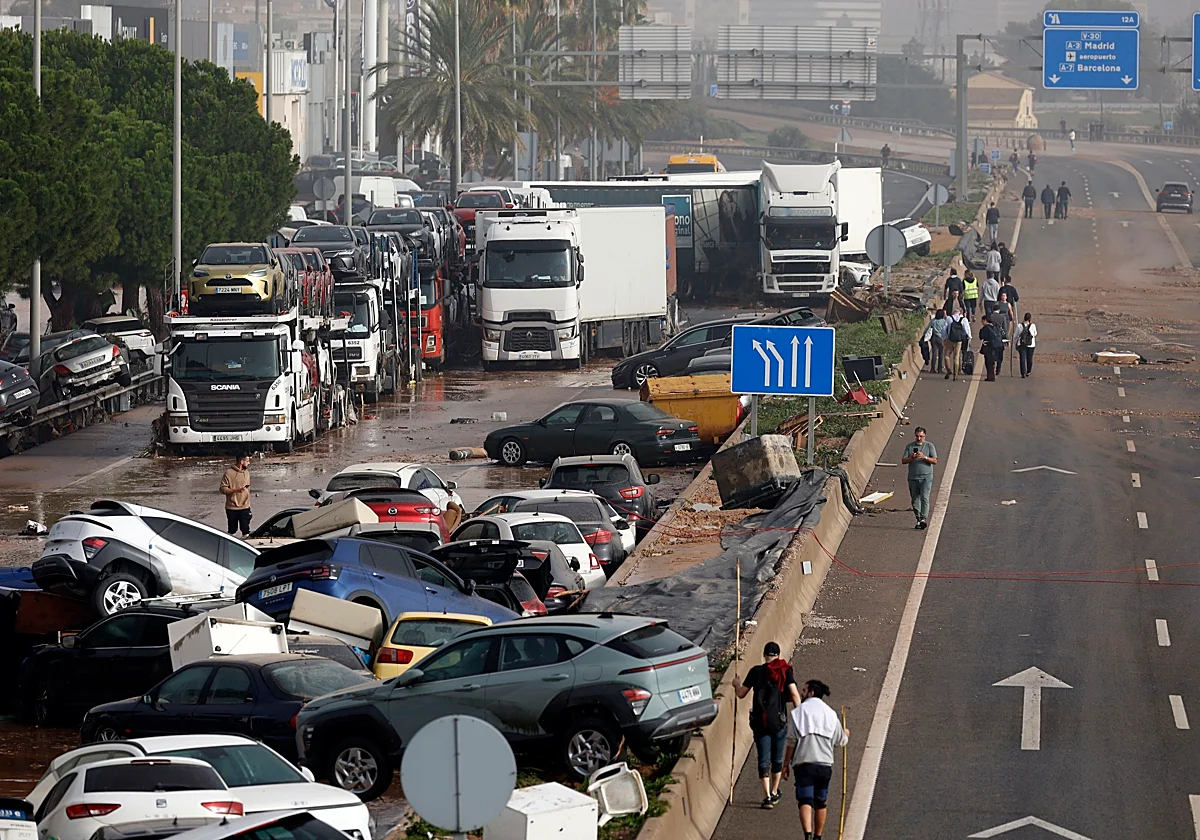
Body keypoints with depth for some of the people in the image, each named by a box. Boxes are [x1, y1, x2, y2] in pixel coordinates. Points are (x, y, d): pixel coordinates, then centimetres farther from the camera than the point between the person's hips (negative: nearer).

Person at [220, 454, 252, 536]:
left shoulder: (246, 472, 8)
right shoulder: (229, 473, -11)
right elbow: (223, 489, -13)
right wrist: (236, 490, -25)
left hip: (245, 508, 4)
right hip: (232, 508, -4)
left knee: (246, 531, 1)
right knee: (232, 531, 6)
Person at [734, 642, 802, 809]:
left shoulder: (756, 671, 2)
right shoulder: (785, 671, -1)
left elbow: (741, 693, 7)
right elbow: (794, 693, -11)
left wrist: (737, 684, 29)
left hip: (760, 721, 0)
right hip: (779, 721, 0)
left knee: (764, 760, 0)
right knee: (777, 759, 16)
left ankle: (767, 796, -10)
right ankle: (774, 793, 27)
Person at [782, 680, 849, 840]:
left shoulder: (797, 712, 0)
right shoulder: (830, 713, 9)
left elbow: (791, 741, -3)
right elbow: (840, 741, 13)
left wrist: (786, 763, 4)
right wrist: (846, 735, 37)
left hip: (804, 763, -3)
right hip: (825, 763, 3)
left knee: (805, 801, -10)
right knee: (820, 802, 17)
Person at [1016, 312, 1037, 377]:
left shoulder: (1019, 326, -7)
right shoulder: (1033, 326, -9)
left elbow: (1016, 335, 1)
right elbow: (1035, 334, 8)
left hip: (1021, 344, 0)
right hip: (1031, 345, 0)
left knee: (1022, 359, 1)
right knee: (1029, 358, 16)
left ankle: (1023, 373, -6)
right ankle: (1028, 372, 29)